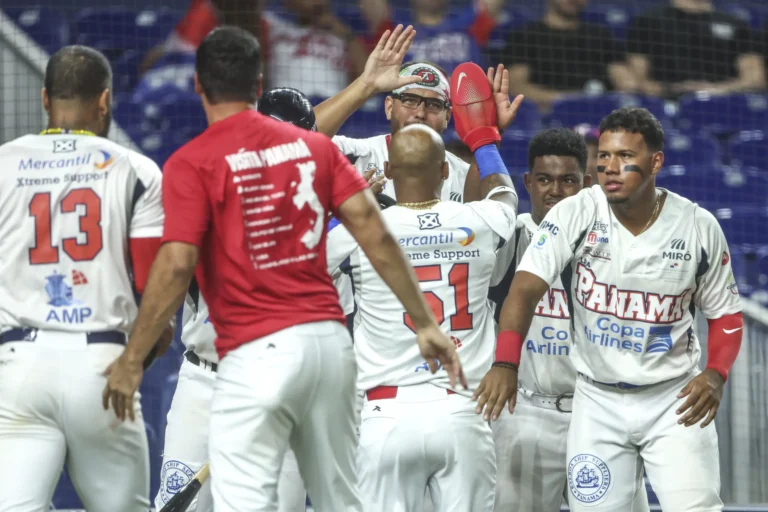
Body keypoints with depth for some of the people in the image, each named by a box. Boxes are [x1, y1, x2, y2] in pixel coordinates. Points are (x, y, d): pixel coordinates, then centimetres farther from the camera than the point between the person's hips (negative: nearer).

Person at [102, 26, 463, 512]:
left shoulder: (191, 163, -4)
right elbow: (376, 236, 4)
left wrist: (132, 360, -6)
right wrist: (426, 323, 7)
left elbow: (176, 267, -12)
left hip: (258, 353, -6)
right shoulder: (315, 145, 11)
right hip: (331, 341, 6)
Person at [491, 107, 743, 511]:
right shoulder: (575, 215, -10)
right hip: (598, 402, 0)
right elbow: (526, 288, -20)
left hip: (675, 401, 0)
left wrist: (716, 374, -13)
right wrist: (506, 363, -36)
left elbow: (725, 315, 7)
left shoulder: (698, 227, -5)